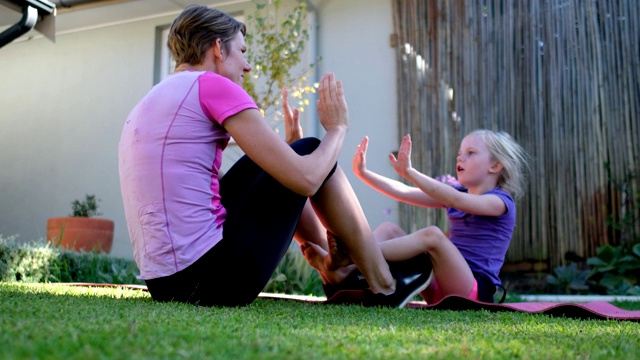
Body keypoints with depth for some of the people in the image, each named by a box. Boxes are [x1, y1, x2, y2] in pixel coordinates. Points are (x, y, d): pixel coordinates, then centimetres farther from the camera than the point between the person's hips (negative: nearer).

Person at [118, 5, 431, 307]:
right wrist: (337, 128, 8)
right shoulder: (212, 85, -8)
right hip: (212, 280, -9)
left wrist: (286, 145, 26)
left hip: (165, 283, 9)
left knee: (275, 165, 22)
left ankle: (335, 270, 32)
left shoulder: (147, 104, 17)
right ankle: (383, 286, 17)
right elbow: (305, 178, -12)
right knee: (310, 152, 7)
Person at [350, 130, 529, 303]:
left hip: (474, 290, -7)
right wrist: (363, 173, -5)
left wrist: (409, 172, -32)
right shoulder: (457, 192, 17)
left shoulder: (501, 202, -5)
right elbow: (404, 193, 6)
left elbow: (456, 200, -25)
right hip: (439, 289, 7)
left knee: (432, 234, -31)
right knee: (389, 229, -2)